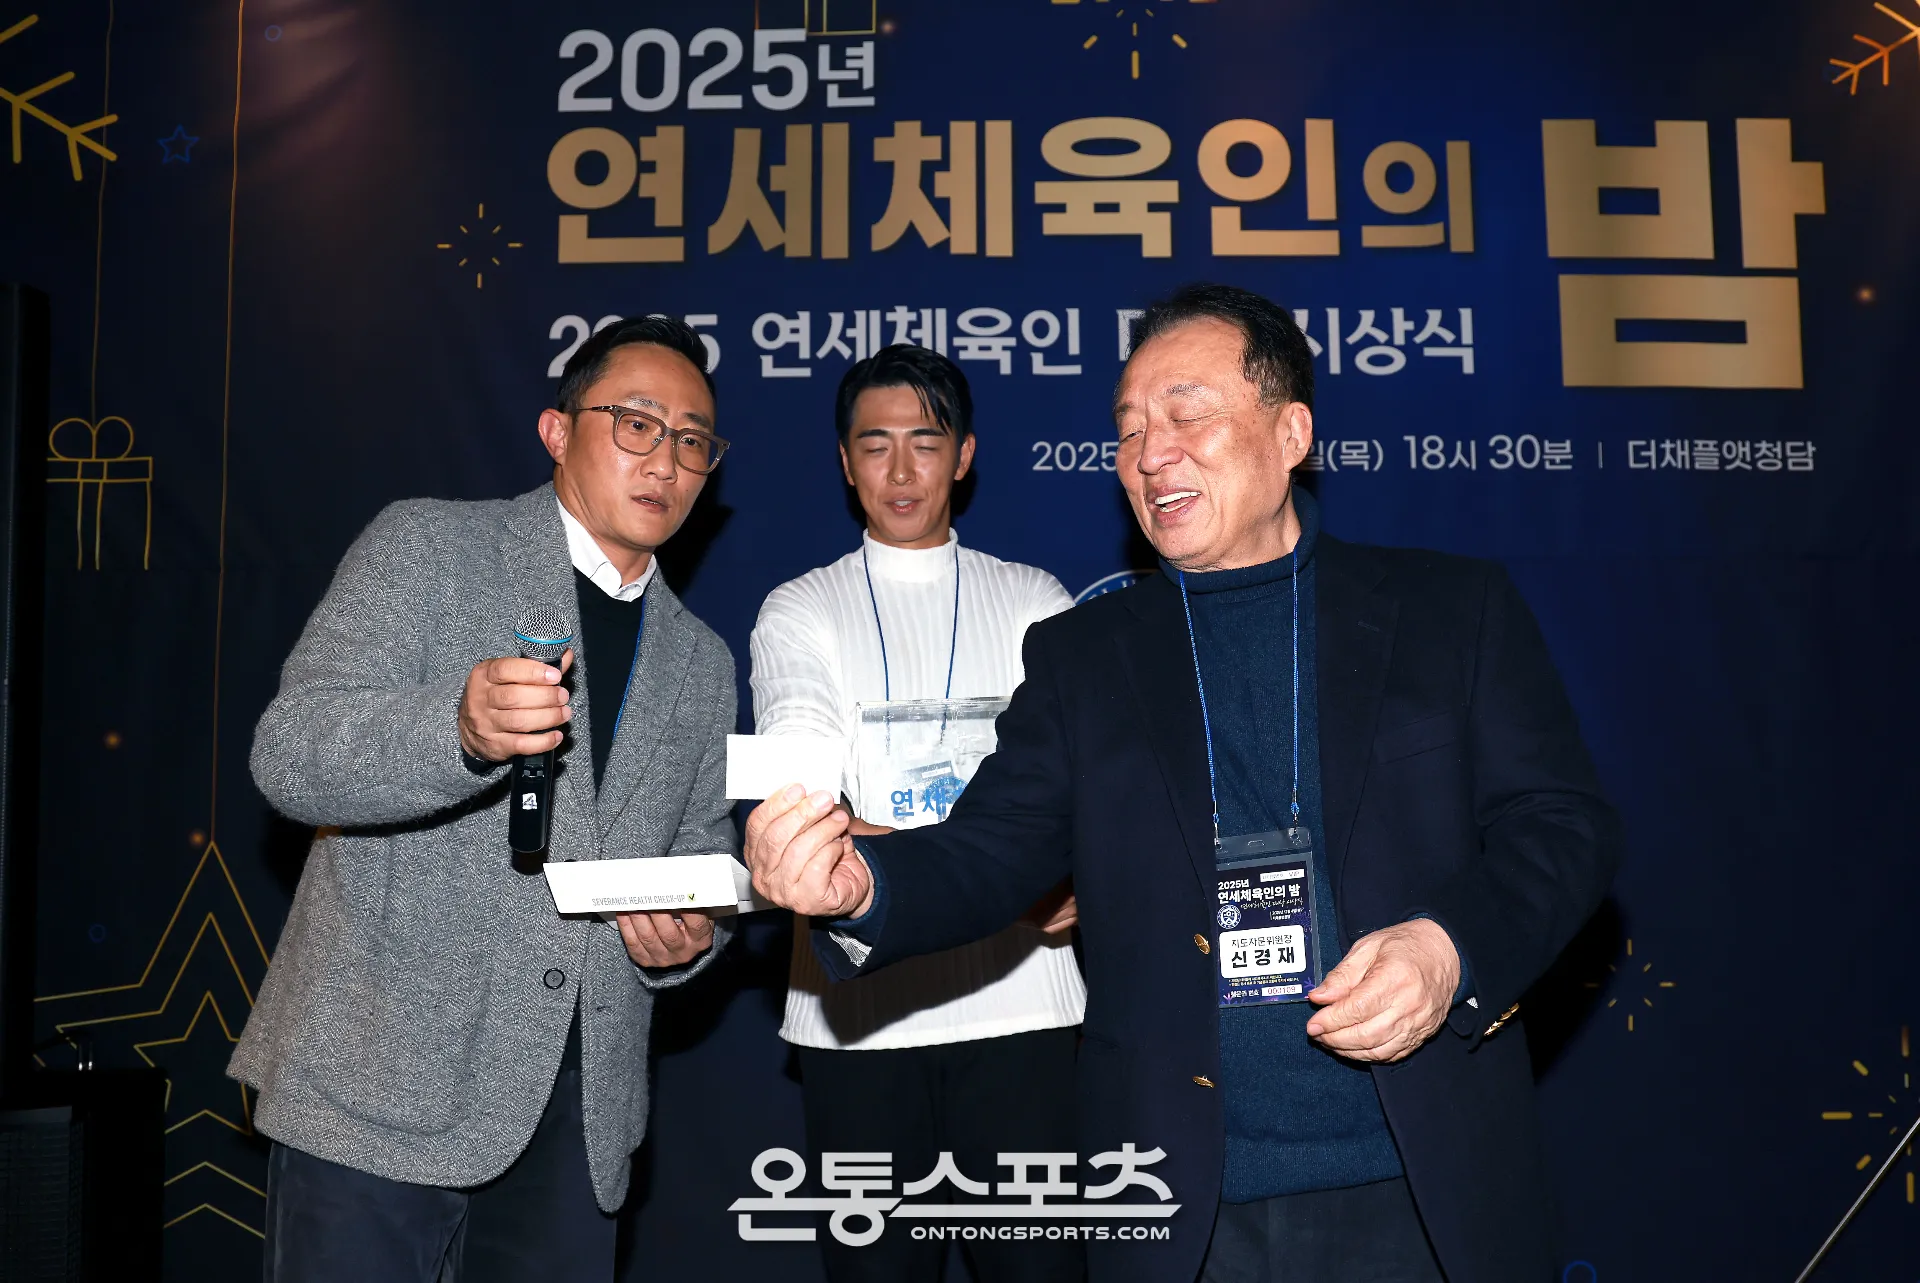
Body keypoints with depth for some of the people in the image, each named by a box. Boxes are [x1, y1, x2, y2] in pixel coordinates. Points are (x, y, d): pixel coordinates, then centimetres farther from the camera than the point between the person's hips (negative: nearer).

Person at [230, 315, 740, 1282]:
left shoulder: (701, 662, 14)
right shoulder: (427, 546, -1)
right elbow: (289, 756, -11)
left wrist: (688, 938, -4)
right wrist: (463, 731, -31)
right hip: (385, 1081, -4)